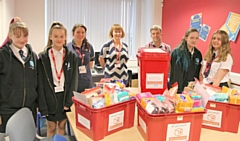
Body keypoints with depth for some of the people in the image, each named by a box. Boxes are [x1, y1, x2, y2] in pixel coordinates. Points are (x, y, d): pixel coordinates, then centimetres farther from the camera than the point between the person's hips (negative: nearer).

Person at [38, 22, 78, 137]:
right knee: (51, 127, 10)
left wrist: (69, 101, -9)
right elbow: (40, 83, -5)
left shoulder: (71, 56, 1)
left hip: (65, 95, 1)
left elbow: (74, 80, -1)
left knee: (62, 125, 14)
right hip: (50, 97, -1)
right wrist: (43, 105, -9)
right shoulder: (43, 57, -4)